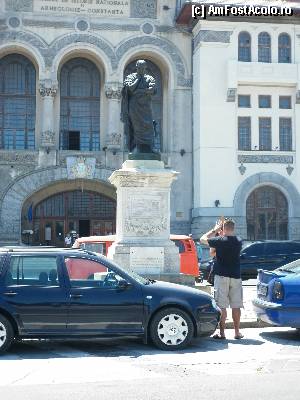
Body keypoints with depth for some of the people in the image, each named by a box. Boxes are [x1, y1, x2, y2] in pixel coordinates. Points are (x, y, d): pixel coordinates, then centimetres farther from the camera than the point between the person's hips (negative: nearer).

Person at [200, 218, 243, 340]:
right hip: (236, 276, 4)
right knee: (236, 306, 8)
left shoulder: (220, 240, -12)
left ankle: (222, 333, 1)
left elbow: (203, 239, -1)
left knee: (221, 306, -1)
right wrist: (221, 234, 20)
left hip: (222, 276, -4)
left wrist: (214, 230, 8)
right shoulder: (238, 241, 2)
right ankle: (237, 332, 13)